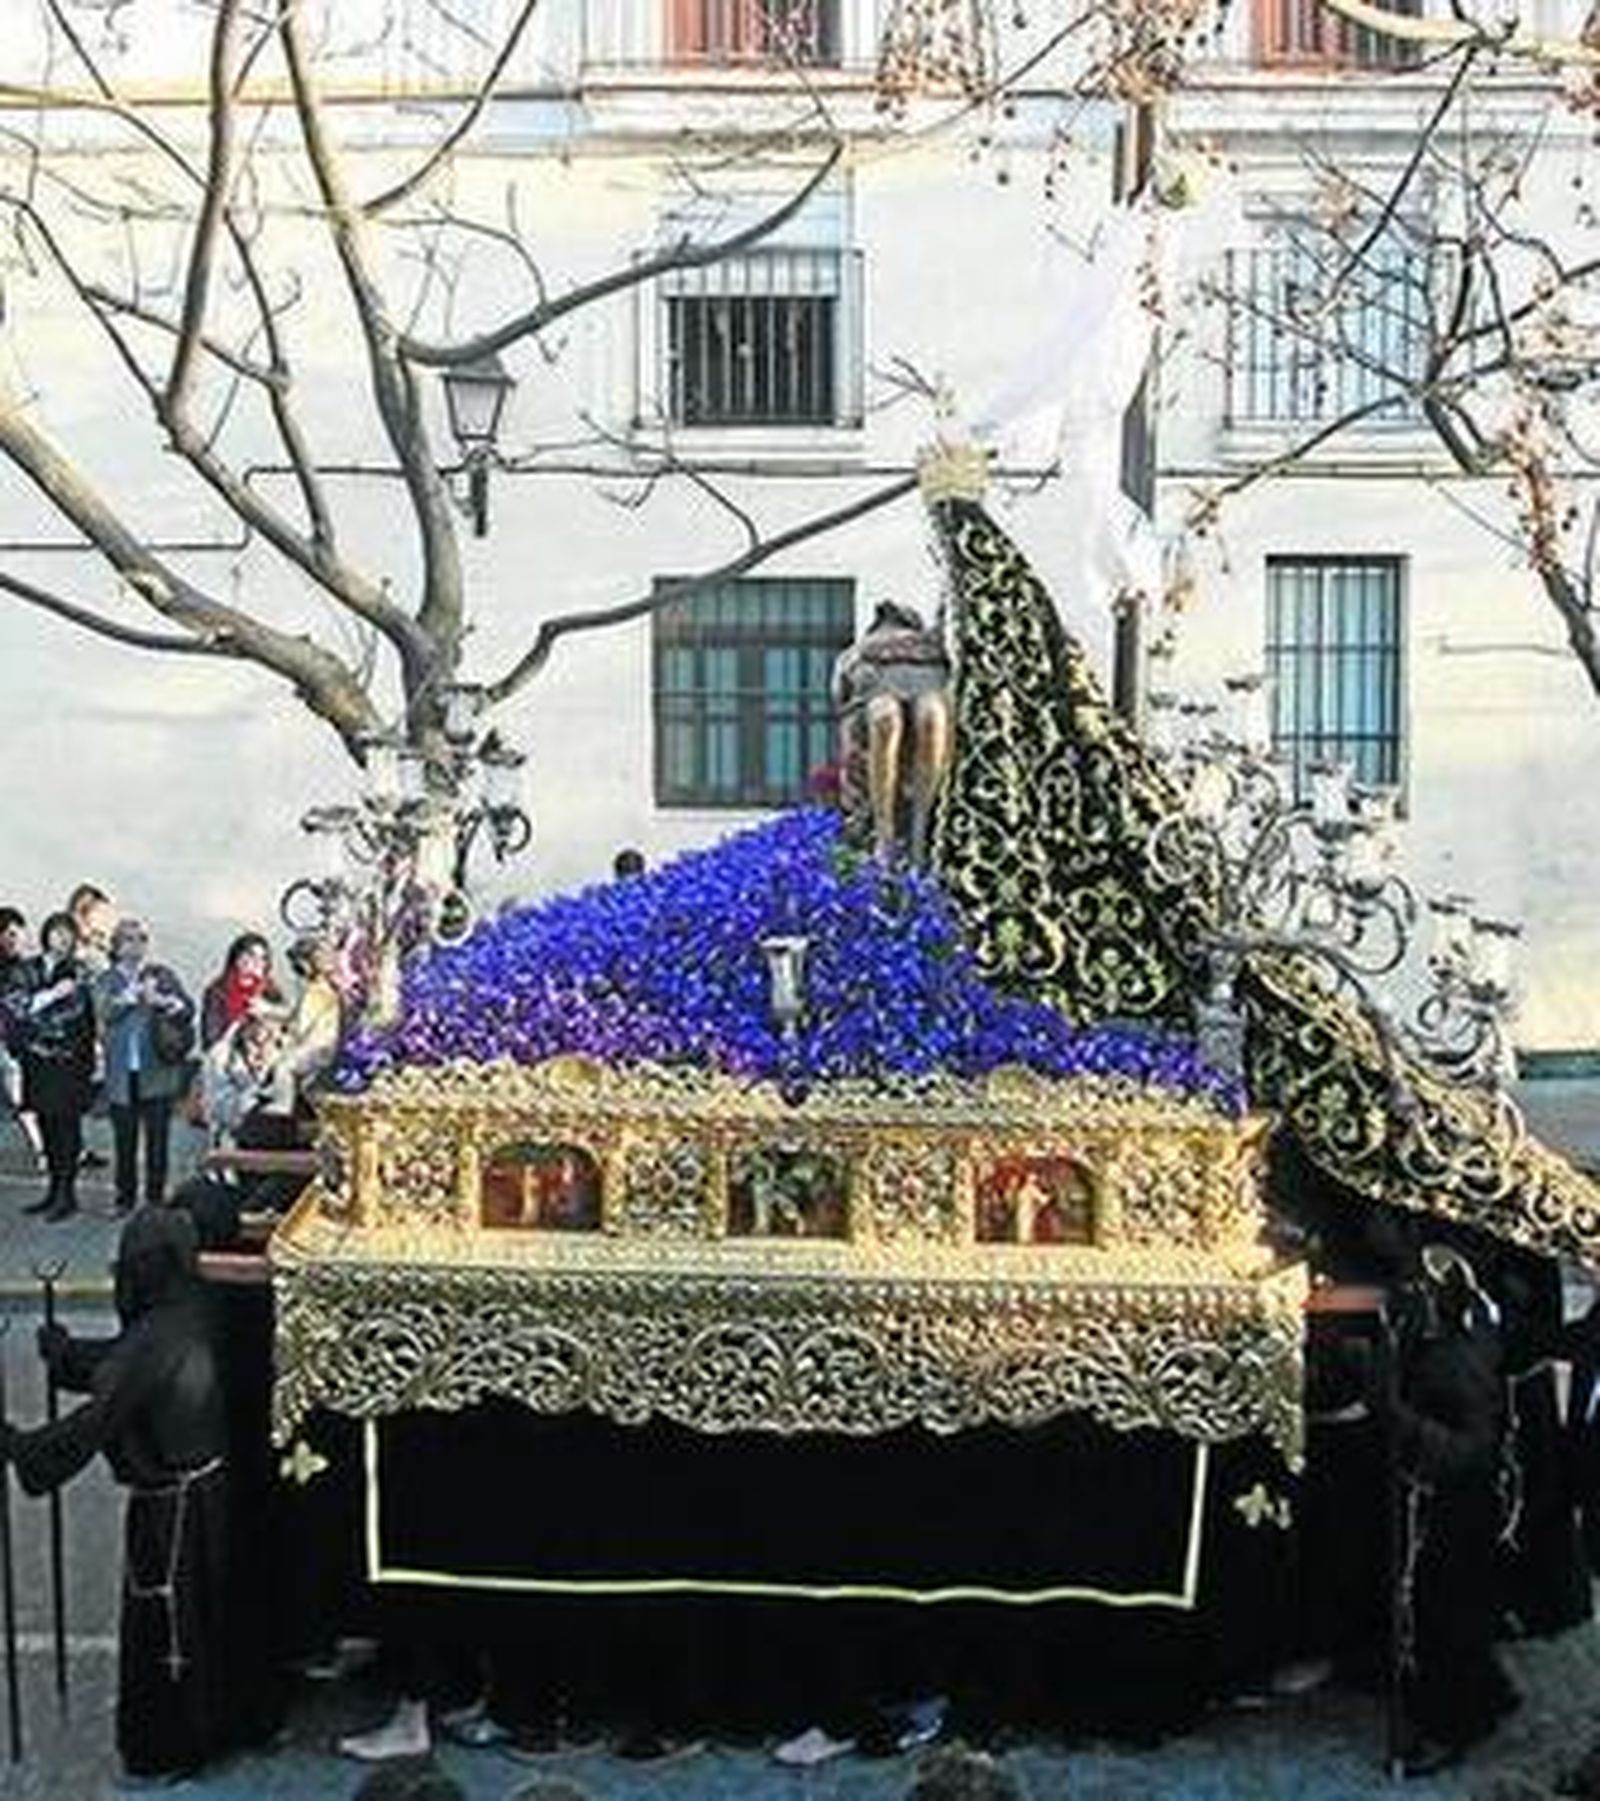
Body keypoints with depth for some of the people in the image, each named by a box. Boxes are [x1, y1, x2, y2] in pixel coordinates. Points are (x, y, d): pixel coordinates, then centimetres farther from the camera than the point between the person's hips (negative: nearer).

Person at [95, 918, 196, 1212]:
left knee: (158, 1138, 2)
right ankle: (125, 1198, 17)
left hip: (157, 1072, -1)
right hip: (122, 1074, 1)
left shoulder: (162, 975, 8)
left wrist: (163, 1001, -17)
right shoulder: (106, 981, 9)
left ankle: (156, 1197, 11)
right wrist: (132, 994, -21)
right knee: (125, 1141, 5)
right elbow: (105, 1012, -8)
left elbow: (189, 1009, 0)